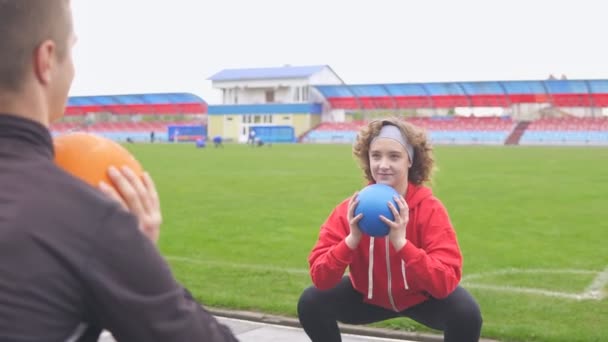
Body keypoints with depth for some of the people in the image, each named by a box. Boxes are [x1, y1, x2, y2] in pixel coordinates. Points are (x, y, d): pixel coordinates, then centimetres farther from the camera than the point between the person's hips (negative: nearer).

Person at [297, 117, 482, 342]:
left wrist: (401, 242, -45)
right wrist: (351, 239, -41)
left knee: (466, 313, -30)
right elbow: (320, 278, -26)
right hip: (369, 296, 2)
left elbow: (446, 283, -35)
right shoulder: (350, 209, -21)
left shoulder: (430, 209, -26)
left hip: (422, 297, -2)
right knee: (311, 303, -18)